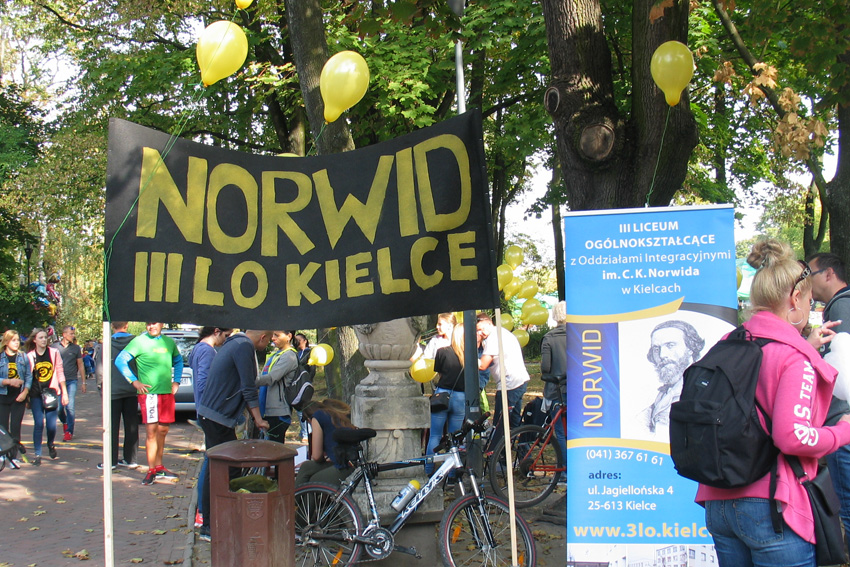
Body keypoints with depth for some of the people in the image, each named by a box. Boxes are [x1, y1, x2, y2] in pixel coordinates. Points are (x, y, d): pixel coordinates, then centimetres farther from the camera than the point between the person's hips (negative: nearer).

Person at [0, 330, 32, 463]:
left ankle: (14, 455, 6)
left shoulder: (23, 357, 3)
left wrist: (25, 392, -10)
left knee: (15, 426, -1)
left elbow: (29, 376, 2)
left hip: (19, 397, 1)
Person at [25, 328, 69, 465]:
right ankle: (37, 454, 6)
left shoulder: (54, 353, 4)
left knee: (51, 424, -2)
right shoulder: (29, 356, 2)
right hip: (36, 395, 0)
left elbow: (60, 372, 6)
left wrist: (64, 392, 4)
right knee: (38, 424, -4)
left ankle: (50, 445, 28)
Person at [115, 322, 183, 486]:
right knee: (151, 431, -7)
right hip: (148, 392, -5)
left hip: (167, 393, 5)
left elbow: (178, 361, 28)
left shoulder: (169, 342, 12)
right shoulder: (139, 342, -4)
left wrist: (176, 381, 16)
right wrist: (134, 381, -11)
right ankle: (151, 470, -3)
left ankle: (159, 467, 23)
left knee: (163, 431, 12)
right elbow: (120, 360, -7)